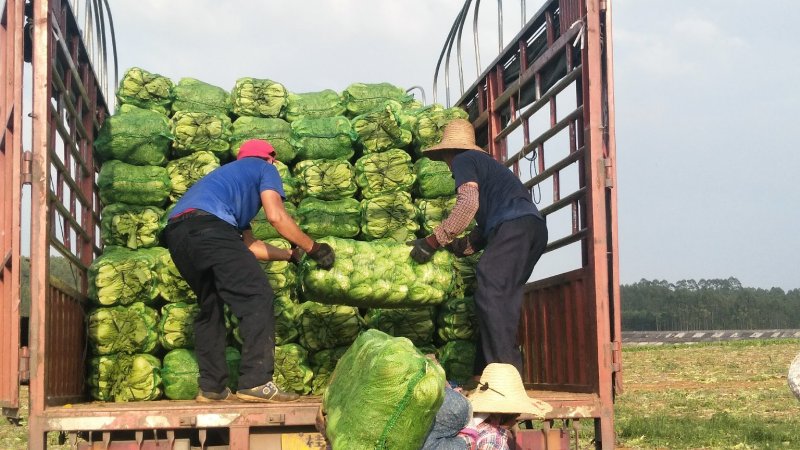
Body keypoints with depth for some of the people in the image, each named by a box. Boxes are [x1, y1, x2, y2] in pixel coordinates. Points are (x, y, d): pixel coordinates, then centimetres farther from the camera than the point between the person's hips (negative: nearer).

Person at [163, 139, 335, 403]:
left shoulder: (229, 173, 41)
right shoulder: (264, 168, 21)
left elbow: (249, 245, 35)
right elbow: (276, 216, 4)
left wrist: (291, 255, 41)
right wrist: (313, 248, 11)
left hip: (175, 233, 9)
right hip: (208, 225, -8)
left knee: (210, 307, 19)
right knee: (257, 297, -6)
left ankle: (212, 387, 16)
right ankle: (256, 382, -15)